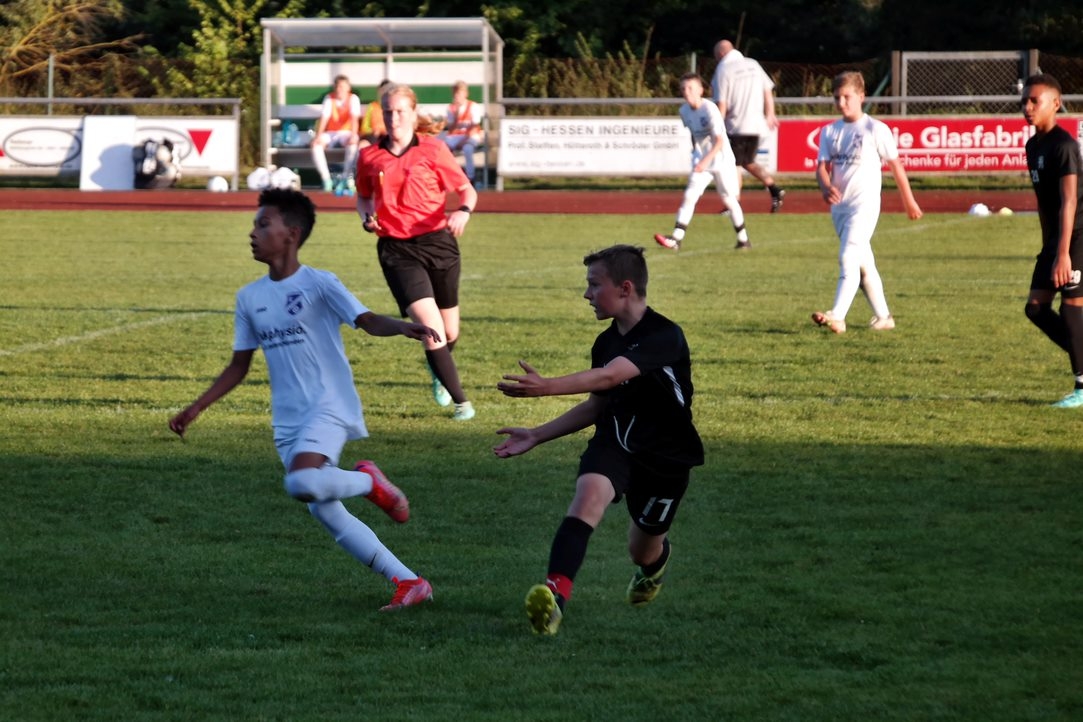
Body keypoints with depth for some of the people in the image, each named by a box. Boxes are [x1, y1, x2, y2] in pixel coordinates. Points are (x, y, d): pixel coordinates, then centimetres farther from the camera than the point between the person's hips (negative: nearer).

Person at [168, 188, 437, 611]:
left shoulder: (318, 284, -6)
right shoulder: (250, 298, 12)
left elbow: (368, 321, -17)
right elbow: (239, 367, 19)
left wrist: (403, 328, -37)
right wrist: (196, 409, 15)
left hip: (328, 407, -7)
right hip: (287, 421, 7)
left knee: (303, 484, -32)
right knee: (324, 512, -1)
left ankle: (366, 481, 0)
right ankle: (410, 584, 5)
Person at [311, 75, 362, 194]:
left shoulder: (353, 98, -6)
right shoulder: (329, 98, -1)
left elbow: (354, 118, -18)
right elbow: (324, 118, -9)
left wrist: (353, 135, -34)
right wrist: (318, 135, -24)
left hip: (345, 132, -2)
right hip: (330, 133, 2)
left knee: (353, 143, -36)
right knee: (316, 144, -28)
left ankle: (347, 177, -21)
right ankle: (326, 178, -25)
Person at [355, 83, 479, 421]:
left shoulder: (433, 150, -1)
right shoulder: (369, 157, 4)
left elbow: (467, 190, 1)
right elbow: (363, 196, 21)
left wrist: (463, 211, -20)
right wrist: (367, 218, -1)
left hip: (437, 242, 1)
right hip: (396, 250, -1)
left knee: (449, 333, 11)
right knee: (429, 325, -17)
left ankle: (438, 370, 48)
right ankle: (461, 401, -7)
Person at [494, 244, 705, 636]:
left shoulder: (664, 337, -23)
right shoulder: (606, 342, 2)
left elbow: (610, 376, -38)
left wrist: (547, 386, -50)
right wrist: (536, 435, 8)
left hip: (665, 456, -4)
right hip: (613, 441, 4)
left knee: (642, 551, 12)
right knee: (589, 494, -30)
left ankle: (656, 560, 53)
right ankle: (555, 593, -48)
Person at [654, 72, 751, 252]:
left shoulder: (710, 110, -22)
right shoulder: (684, 111, -2)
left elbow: (720, 141, -26)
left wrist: (706, 160, -35)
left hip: (721, 161, -5)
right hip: (701, 162, 5)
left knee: (728, 200, 5)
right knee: (689, 196, -10)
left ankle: (743, 239, 23)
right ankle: (676, 239, -16)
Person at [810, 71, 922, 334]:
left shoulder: (875, 129, -5)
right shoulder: (829, 131, 10)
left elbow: (895, 164, 0)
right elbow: (822, 165, 3)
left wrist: (909, 201, 6)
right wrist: (826, 187, -20)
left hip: (864, 204, -7)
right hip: (839, 205, 7)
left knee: (848, 258, -19)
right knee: (864, 264, 14)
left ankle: (837, 316, -28)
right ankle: (883, 317, 25)